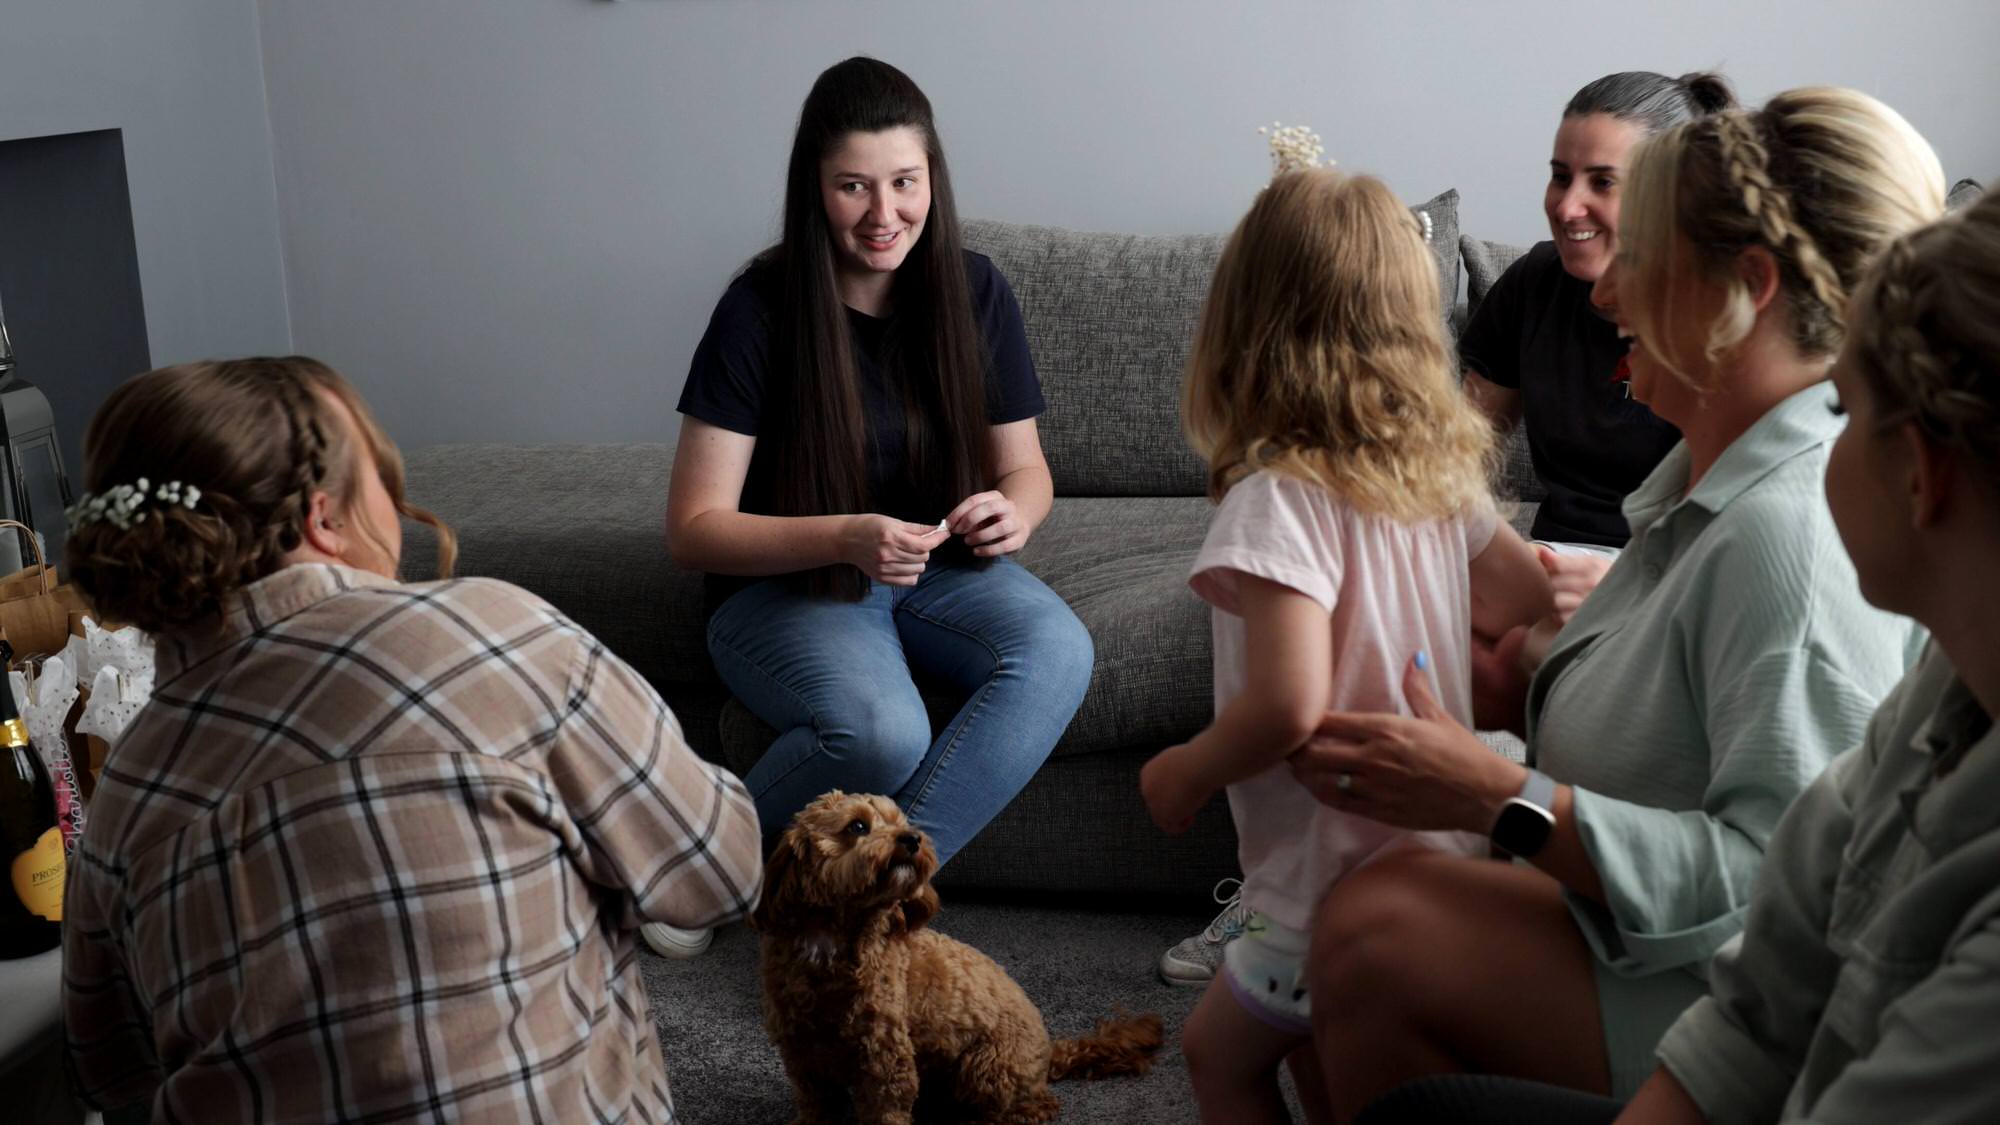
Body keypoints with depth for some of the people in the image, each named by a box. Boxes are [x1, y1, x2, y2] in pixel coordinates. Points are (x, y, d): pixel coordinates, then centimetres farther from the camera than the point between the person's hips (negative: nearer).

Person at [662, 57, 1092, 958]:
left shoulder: (973, 292, -3)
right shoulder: (762, 310, -14)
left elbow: (1024, 467, 8)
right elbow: (693, 529, -15)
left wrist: (1015, 512, -18)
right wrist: (847, 538, -31)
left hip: (940, 571, 4)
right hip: (784, 584, -4)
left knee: (1058, 653, -28)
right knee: (881, 733, -35)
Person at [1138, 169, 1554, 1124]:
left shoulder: (1279, 499, -22)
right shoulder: (1440, 475, 2)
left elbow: (1288, 705, -30)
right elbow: (1531, 599, 16)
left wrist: (1182, 772, -13)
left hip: (1340, 874, -7)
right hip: (1441, 850, 7)